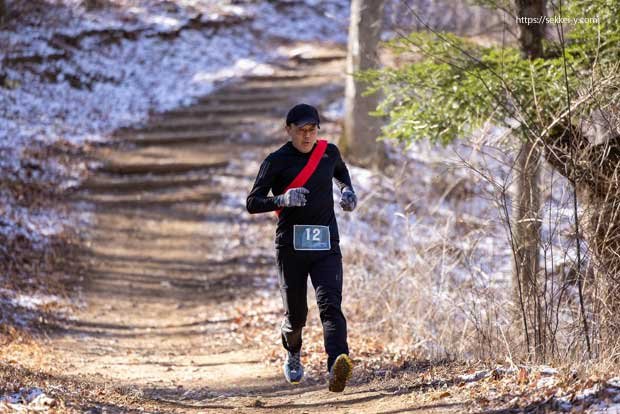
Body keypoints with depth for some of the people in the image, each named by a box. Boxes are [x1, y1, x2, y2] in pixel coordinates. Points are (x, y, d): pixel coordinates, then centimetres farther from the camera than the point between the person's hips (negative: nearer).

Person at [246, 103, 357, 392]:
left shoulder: (329, 152, 8)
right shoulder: (276, 161, -2)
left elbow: (341, 173, 33)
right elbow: (252, 203, -4)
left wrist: (347, 191, 11)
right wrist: (282, 200, -22)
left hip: (326, 245, 2)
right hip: (291, 246, -1)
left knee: (330, 305, -18)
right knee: (295, 314, 7)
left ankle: (336, 368, -37)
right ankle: (292, 356, 41)